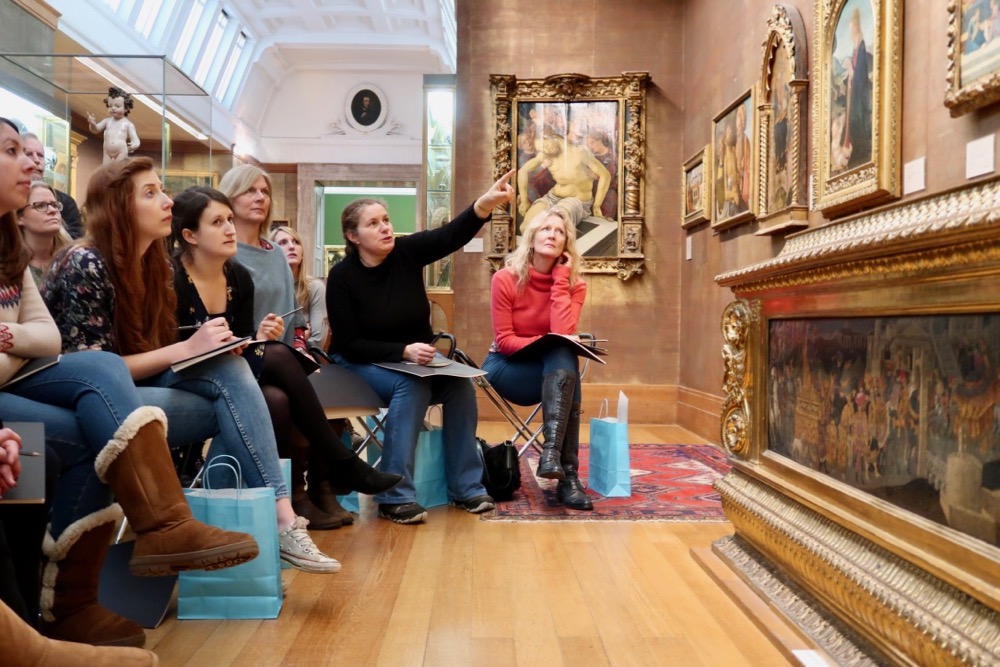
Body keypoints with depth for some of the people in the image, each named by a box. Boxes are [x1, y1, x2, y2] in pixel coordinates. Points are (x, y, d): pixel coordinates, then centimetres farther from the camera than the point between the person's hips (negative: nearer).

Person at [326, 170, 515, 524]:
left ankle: (465, 486, -11)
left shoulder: (407, 252, -8)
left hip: (414, 356, 4)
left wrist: (485, 203, -44)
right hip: (362, 362, -4)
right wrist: (402, 351, -29)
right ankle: (394, 497, -26)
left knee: (460, 383, -23)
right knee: (412, 386, -33)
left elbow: (453, 234, -25)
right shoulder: (341, 276, -15)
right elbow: (348, 344, -17)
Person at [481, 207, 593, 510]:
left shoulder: (575, 285, -7)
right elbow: (504, 341, -14)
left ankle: (552, 452, -44)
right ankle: (568, 475, -37)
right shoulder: (505, 279, -13)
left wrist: (560, 278, -20)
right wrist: (546, 344, -27)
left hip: (552, 369, 3)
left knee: (564, 356, -33)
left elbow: (563, 334, -24)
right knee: (564, 360, -32)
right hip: (507, 366, -3)